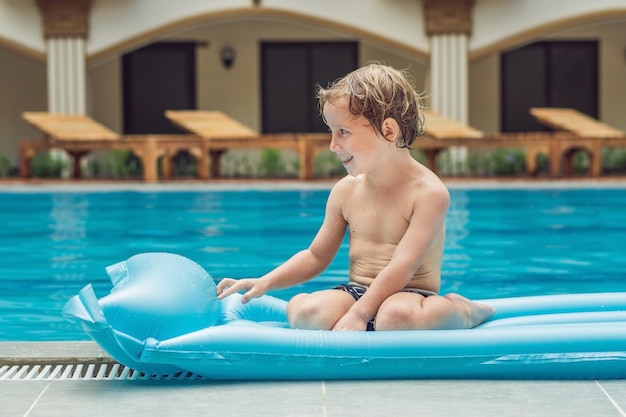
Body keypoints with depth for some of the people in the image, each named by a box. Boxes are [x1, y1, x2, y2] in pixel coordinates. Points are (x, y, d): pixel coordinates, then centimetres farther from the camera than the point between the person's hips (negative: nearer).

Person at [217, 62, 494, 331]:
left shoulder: (429, 192, -12)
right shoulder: (346, 191, 7)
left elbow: (402, 266, -22)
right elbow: (316, 256, 17)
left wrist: (358, 313, -30)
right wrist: (265, 282, 4)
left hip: (408, 295, -2)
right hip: (355, 292, 2)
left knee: (397, 316, -39)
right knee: (306, 312, -31)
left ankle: (459, 310, -10)